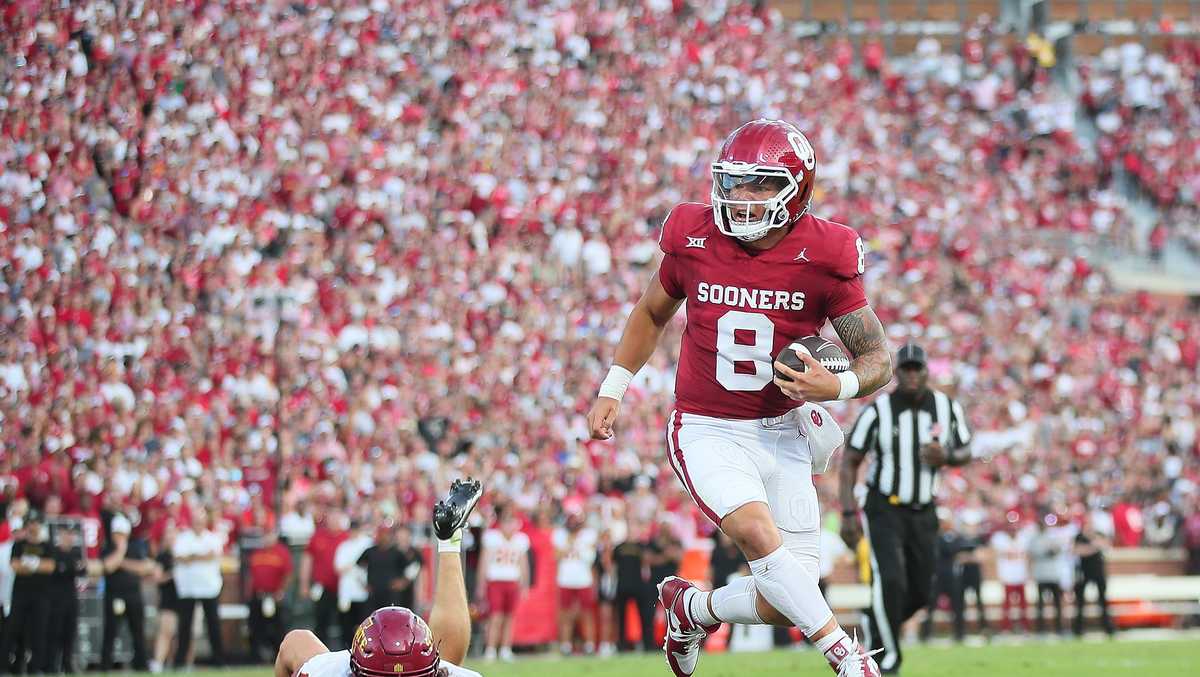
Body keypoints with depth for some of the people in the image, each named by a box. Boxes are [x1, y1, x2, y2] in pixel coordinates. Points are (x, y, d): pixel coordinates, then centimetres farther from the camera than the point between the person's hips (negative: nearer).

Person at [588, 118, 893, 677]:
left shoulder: (822, 256, -11)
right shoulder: (693, 239, -8)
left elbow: (878, 359, -4)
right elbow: (651, 314, 14)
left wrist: (837, 385, -25)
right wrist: (612, 389, 13)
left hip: (781, 435, 1)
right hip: (706, 431, -1)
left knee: (783, 605, -2)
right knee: (757, 531, -31)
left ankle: (693, 609, 30)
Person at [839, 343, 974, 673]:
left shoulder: (947, 408, -2)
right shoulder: (877, 411, -12)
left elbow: (965, 452, 11)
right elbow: (849, 462, -7)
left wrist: (946, 456, -14)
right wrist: (848, 514, -15)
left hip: (923, 514, 4)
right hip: (883, 509, -4)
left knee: (920, 592, 8)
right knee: (890, 581, -20)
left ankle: (876, 621, 37)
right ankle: (886, 652, -3)